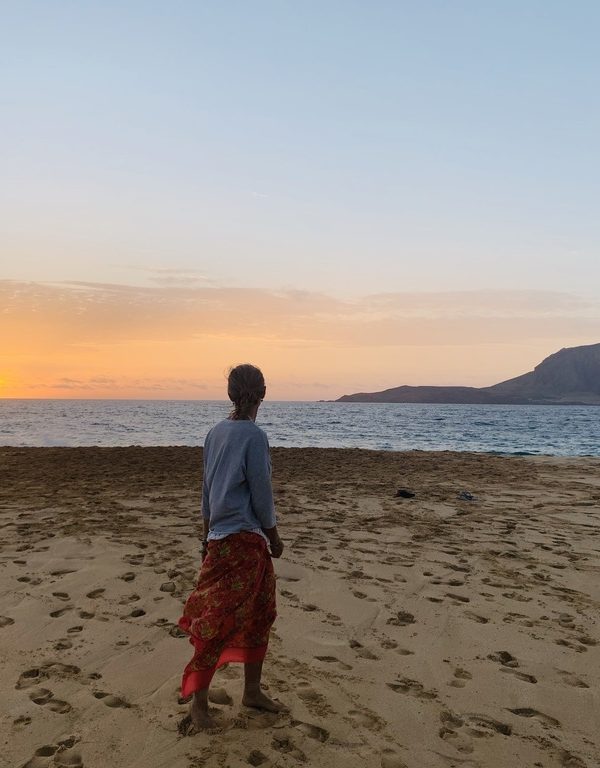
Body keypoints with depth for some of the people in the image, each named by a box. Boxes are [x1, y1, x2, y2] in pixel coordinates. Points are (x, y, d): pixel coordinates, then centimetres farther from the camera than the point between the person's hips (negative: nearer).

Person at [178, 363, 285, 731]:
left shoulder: (216, 432, 7)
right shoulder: (254, 436, -16)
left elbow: (208, 487, 14)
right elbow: (261, 493, -13)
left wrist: (208, 535, 22)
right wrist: (274, 536, 1)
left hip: (221, 536, 9)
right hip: (242, 540, -9)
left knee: (260, 614, 18)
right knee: (219, 622, 2)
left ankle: (253, 690, 31)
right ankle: (199, 701, 16)